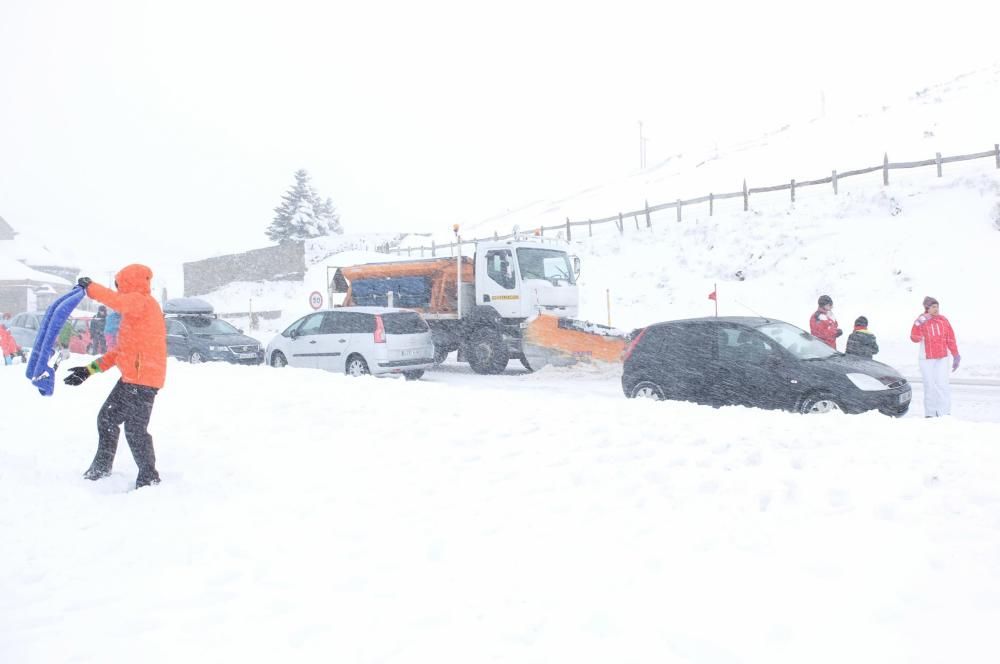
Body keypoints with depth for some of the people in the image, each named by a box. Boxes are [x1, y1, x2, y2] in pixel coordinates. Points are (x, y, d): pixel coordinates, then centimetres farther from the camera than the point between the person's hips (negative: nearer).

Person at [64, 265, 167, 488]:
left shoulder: (141, 302, -11)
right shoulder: (136, 308, 20)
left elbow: (117, 301, -35)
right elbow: (121, 351, 21)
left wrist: (90, 287, -18)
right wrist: (90, 369, 18)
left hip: (143, 380, -11)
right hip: (130, 379, 11)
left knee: (135, 430, -5)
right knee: (106, 419, 21)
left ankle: (149, 479, 7)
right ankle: (101, 469, 36)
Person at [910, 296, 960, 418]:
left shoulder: (943, 320, 4)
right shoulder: (921, 321, -3)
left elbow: (951, 339, 8)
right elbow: (915, 338, -15)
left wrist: (956, 356, 7)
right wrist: (918, 325, -28)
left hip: (942, 358, 2)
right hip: (926, 358, -2)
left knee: (942, 384, -5)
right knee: (929, 385, 4)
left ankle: (945, 413, -2)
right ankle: (930, 414, 11)